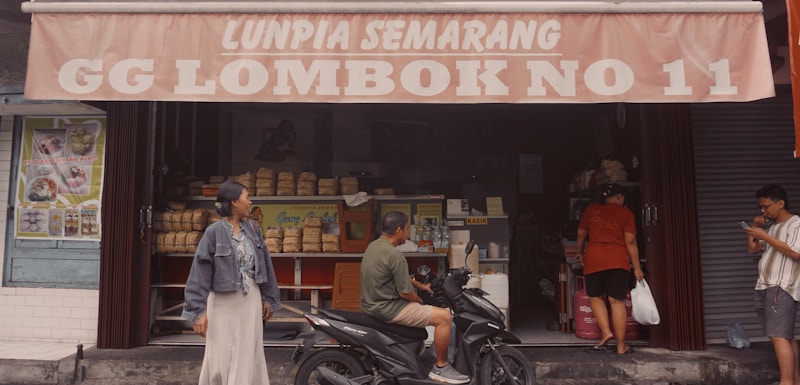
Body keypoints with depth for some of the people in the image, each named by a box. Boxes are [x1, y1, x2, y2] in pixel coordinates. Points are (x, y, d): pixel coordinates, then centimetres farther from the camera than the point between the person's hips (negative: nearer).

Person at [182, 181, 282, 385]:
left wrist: (269, 298, 12)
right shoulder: (214, 232, -10)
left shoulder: (253, 229, 4)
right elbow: (201, 272, -10)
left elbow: (264, 265, 10)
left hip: (251, 300, 4)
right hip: (223, 302, -4)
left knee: (248, 356, 11)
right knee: (221, 357, 4)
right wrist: (199, 310, -13)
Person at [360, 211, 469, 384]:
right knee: (444, 316, -10)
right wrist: (420, 301, 1)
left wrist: (421, 285, 18)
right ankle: (441, 368, 3)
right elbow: (405, 293, -19)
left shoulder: (374, 246, 7)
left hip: (372, 304, 11)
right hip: (387, 308, -10)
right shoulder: (395, 255, -23)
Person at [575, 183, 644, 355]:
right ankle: (621, 345, 6)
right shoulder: (625, 213, 4)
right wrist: (637, 267, 4)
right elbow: (630, 242, -1)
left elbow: (581, 234, 13)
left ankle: (606, 331, -2)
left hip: (594, 259, 1)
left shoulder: (591, 209, 10)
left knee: (595, 297, 16)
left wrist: (580, 252, 30)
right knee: (617, 301, 2)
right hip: (618, 260, -1)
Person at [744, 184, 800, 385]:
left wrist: (765, 236, -16)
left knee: (779, 336, -13)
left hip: (782, 288, -8)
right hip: (764, 286, 8)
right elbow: (752, 248, 22)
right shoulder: (770, 226, 18)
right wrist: (753, 228, 9)